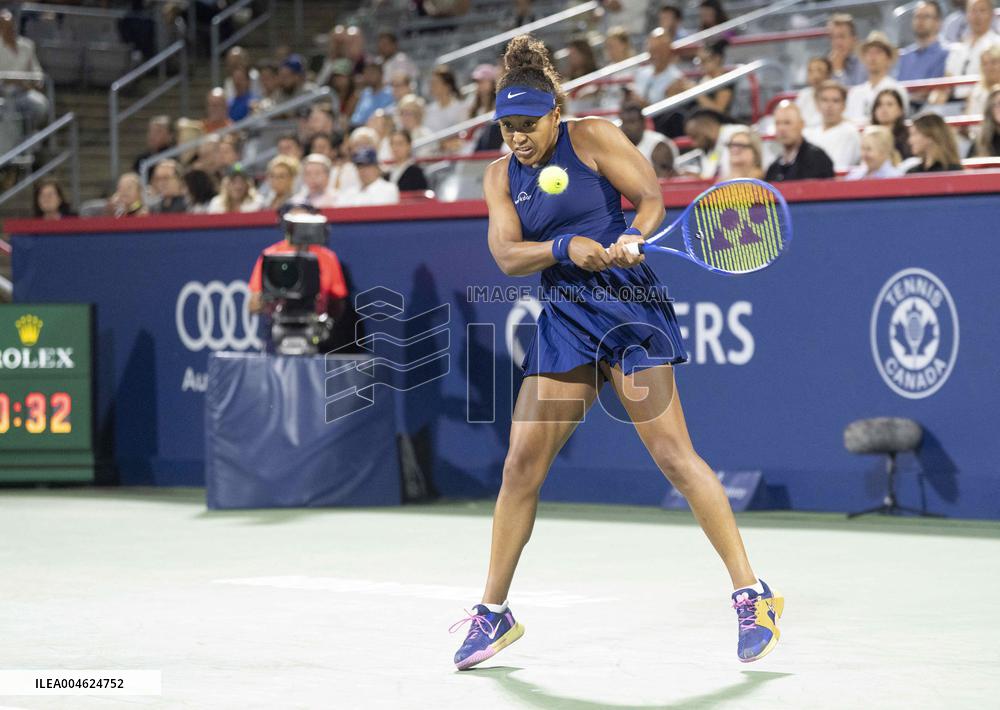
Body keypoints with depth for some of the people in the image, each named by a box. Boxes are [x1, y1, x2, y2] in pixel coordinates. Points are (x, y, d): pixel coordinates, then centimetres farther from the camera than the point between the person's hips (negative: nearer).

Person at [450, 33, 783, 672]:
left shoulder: (593, 138, -3)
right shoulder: (501, 176, 9)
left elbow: (652, 196, -6)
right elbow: (507, 255, -2)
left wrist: (631, 238, -27)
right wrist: (566, 247, -20)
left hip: (629, 311, -5)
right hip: (563, 324, 5)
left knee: (674, 454, -11)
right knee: (522, 464, 1)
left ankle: (752, 595, -6)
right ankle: (494, 612, 14)